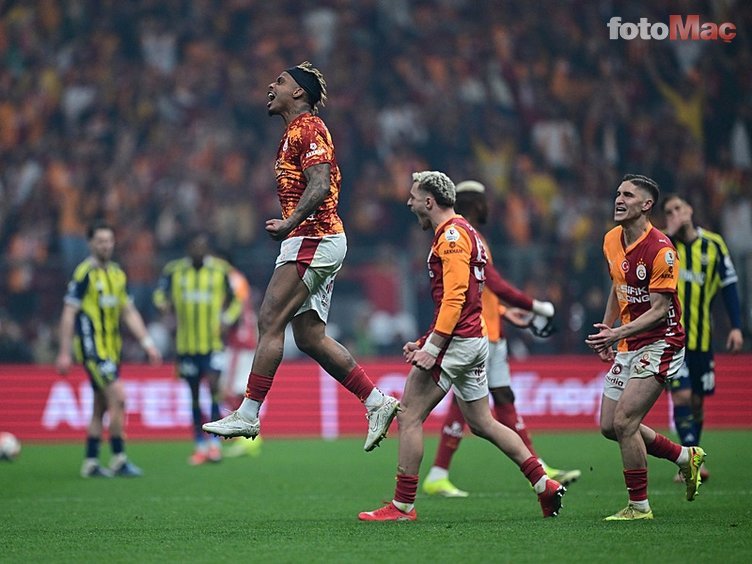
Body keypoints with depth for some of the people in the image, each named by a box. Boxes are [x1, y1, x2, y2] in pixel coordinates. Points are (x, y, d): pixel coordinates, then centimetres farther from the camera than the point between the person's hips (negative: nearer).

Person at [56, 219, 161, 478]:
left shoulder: (117, 274, 12)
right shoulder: (84, 273, -10)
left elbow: (129, 313, 18)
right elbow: (69, 314, -11)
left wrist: (147, 343, 11)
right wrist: (64, 353, -14)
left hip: (110, 347, 8)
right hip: (91, 347, -8)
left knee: (101, 406, 9)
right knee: (117, 397, -14)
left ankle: (91, 463, 14)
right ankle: (119, 459, -9)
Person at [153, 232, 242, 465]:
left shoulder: (220, 270, 1)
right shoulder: (174, 270, 3)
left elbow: (235, 301, 11)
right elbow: (160, 292, 13)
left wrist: (226, 321, -6)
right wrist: (163, 303, -11)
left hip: (213, 342, -2)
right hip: (186, 343, 2)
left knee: (214, 385, -17)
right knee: (194, 394, 7)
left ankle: (214, 442, -10)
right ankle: (200, 446, 15)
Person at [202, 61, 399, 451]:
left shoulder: (307, 128, -9)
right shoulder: (295, 133, 23)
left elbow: (320, 186, -21)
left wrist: (290, 224, -28)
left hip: (313, 240, -10)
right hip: (318, 243, 10)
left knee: (270, 321, -12)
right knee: (310, 337, 6)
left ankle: (248, 414, -13)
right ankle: (376, 402, 7)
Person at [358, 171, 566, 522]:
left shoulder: (451, 235, -11)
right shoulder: (461, 233, 20)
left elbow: (454, 297, -20)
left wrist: (432, 348, -23)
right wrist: (424, 341, 22)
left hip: (457, 341, -10)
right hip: (475, 340, 10)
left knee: (409, 417, -7)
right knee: (482, 423, 15)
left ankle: (402, 506, -6)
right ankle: (544, 484, 13)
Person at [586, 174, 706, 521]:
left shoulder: (660, 250, -20)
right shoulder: (612, 241, 6)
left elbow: (660, 309, -20)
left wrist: (618, 333, -29)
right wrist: (606, 329, 17)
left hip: (660, 343, -9)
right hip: (628, 347, 9)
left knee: (624, 421, -16)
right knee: (609, 426, 9)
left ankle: (639, 506, -3)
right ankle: (686, 457, 27)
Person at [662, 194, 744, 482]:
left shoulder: (713, 244, 2)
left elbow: (729, 285, 5)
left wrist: (736, 326, -3)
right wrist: (670, 234, -23)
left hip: (701, 337, 2)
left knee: (697, 400, 7)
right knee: (682, 395, -16)